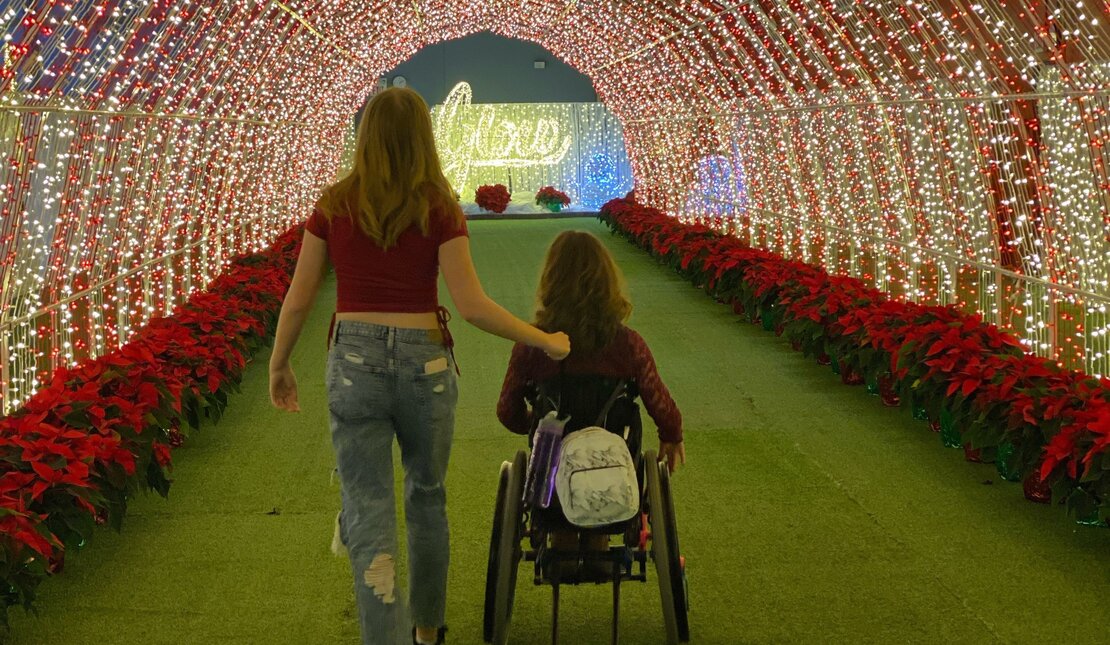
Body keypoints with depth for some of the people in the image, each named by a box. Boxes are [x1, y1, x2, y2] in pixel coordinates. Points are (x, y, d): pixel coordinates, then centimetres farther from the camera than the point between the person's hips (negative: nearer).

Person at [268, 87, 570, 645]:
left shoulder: (334, 206, -1)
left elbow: (298, 300, 1)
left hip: (353, 362, 0)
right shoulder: (439, 210, -5)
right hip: (423, 361, 1)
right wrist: (545, 341, 1)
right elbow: (472, 306, -10)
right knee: (427, 496, 23)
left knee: (368, 516, 1)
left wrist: (278, 366, 16)